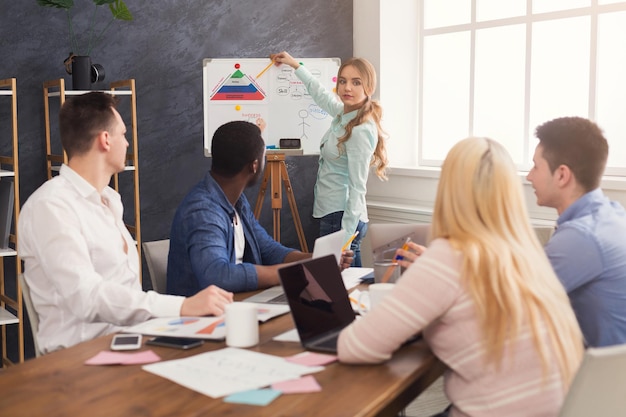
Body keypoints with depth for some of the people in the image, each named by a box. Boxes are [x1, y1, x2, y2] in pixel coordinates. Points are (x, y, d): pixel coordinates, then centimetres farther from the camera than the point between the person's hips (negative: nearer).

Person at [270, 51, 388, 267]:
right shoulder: (343, 114, 9)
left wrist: (346, 237, -21)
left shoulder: (361, 130, -17)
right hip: (332, 214, 9)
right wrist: (294, 64, 40)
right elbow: (320, 93, 30)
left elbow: (357, 188, -19)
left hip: (342, 218, -9)